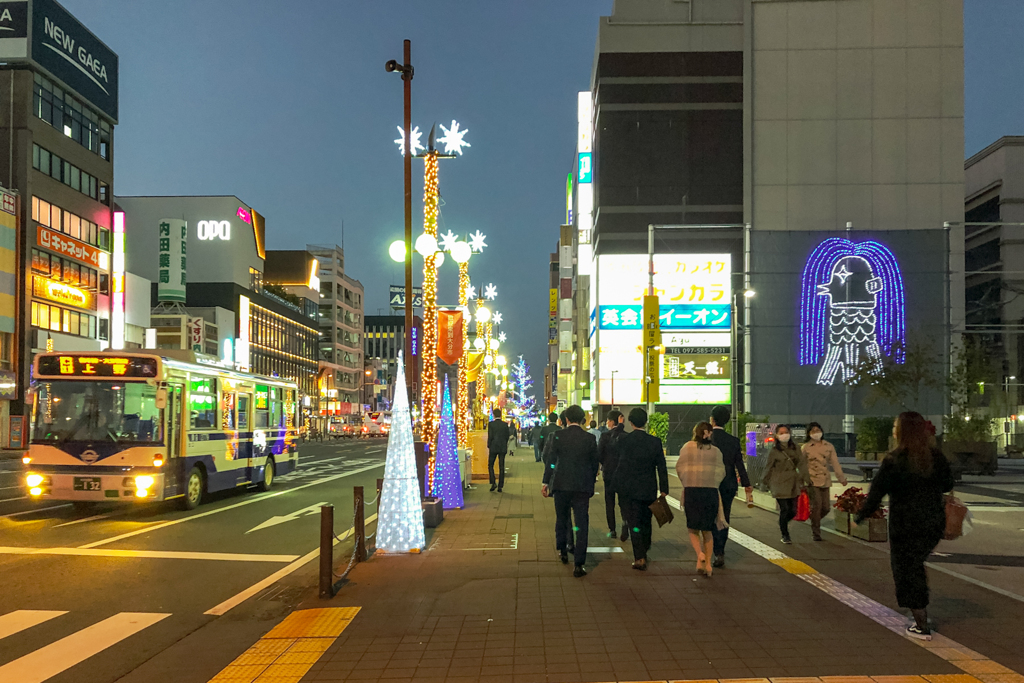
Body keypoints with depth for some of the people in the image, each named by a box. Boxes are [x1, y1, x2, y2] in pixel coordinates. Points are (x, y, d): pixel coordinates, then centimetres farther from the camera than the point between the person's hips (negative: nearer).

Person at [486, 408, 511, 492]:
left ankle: (493, 483, -5)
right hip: (502, 448, 3)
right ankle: (500, 486, 6)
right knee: (501, 467, 6)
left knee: (490, 465, 10)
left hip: (493, 448, -3)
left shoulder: (491, 424, -8)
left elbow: (490, 437, -10)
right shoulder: (505, 424, 0)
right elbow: (507, 436, 4)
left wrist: (488, 447, -2)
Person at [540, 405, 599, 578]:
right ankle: (579, 564, -3)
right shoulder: (590, 439, -2)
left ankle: (563, 551, 36)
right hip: (583, 487, 0)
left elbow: (550, 461, -4)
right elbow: (594, 464, 4)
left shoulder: (558, 436, -6)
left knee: (562, 519, 20)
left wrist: (546, 482, 4)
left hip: (561, 485, 0)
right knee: (581, 524, 1)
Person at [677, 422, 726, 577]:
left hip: (691, 491, -1)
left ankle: (700, 554, -14)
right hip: (711, 492, 1)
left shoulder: (687, 447, 1)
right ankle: (708, 563, 10)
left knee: (693, 529, 10)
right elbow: (721, 472, 5)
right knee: (707, 530, 13)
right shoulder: (716, 451, 4)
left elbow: (680, 468, 2)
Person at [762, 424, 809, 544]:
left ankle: (782, 523, 34)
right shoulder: (774, 451, -2)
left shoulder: (795, 449, 8)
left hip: (793, 483, 4)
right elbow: (769, 469, 4)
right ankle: (785, 535, 10)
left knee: (793, 510, 2)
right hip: (780, 484, -4)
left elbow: (802, 463, 5)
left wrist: (805, 478, -4)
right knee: (785, 509, -6)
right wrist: (766, 483, 8)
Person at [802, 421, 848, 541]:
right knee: (816, 505, -12)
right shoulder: (806, 448, 0)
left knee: (826, 507, 2)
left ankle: (814, 521, 32)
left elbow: (835, 463, 10)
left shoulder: (829, 447, 8)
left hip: (825, 481, 4)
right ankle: (816, 533, 1)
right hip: (812, 481, -4)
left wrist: (841, 478, 8)